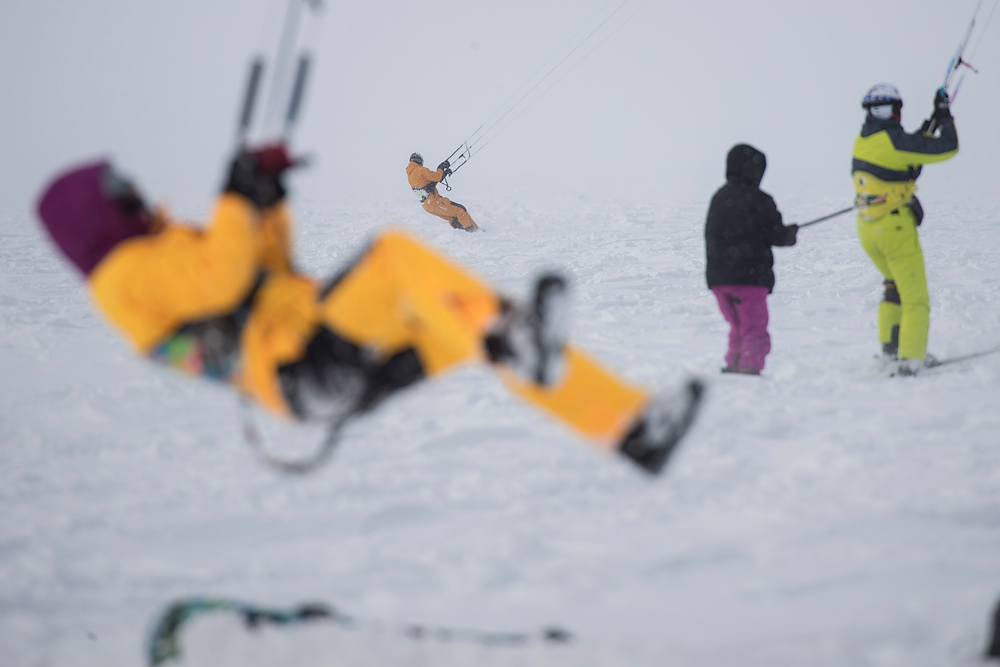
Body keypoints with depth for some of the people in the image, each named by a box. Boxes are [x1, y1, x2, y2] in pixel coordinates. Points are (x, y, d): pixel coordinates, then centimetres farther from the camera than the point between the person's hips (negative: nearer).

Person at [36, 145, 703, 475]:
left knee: (492, 330, 0)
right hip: (306, 370, -10)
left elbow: (268, 274, 35)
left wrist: (267, 195, 24)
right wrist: (238, 202, -7)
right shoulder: (128, 273, 0)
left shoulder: (159, 258, 30)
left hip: (343, 369, 10)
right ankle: (515, 348, -43)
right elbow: (221, 277, -19)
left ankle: (633, 425, -6)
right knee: (397, 254, -26)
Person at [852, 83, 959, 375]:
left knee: (895, 284, 28)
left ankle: (888, 345, 24)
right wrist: (944, 116, 1)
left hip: (867, 229, 8)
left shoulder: (862, 141, 7)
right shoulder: (894, 140, -17)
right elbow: (948, 148, -14)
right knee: (915, 298, 0)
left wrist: (925, 131, 20)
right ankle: (910, 359, -6)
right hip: (895, 227, -8)